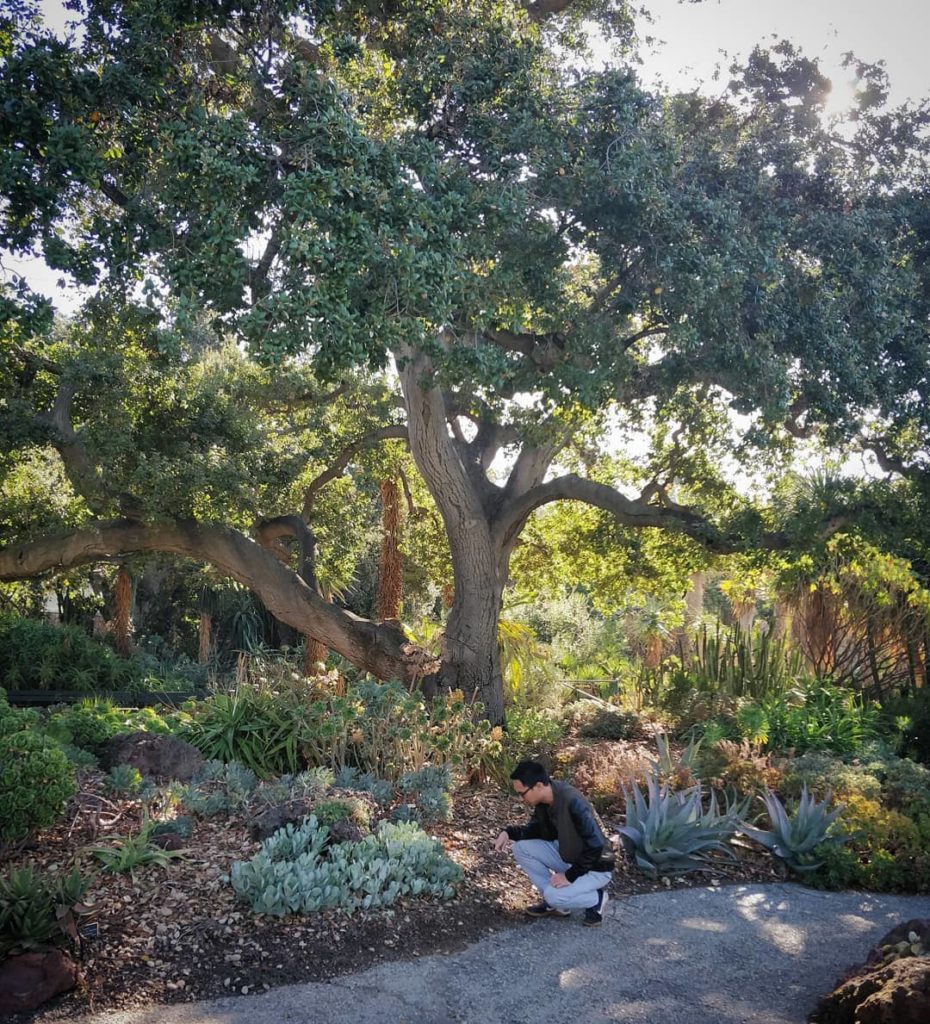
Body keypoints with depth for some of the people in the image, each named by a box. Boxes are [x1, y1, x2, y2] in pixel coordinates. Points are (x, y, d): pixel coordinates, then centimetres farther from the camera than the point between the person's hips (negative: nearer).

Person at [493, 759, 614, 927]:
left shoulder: (573, 804, -32)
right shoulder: (544, 800, -7)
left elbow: (596, 847, -30)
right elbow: (536, 829, 8)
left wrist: (570, 876, -24)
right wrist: (509, 832, -10)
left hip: (595, 867, -8)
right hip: (567, 856, 8)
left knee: (554, 895, -27)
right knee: (521, 847, -5)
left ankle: (596, 898, 1)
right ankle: (555, 902, 6)